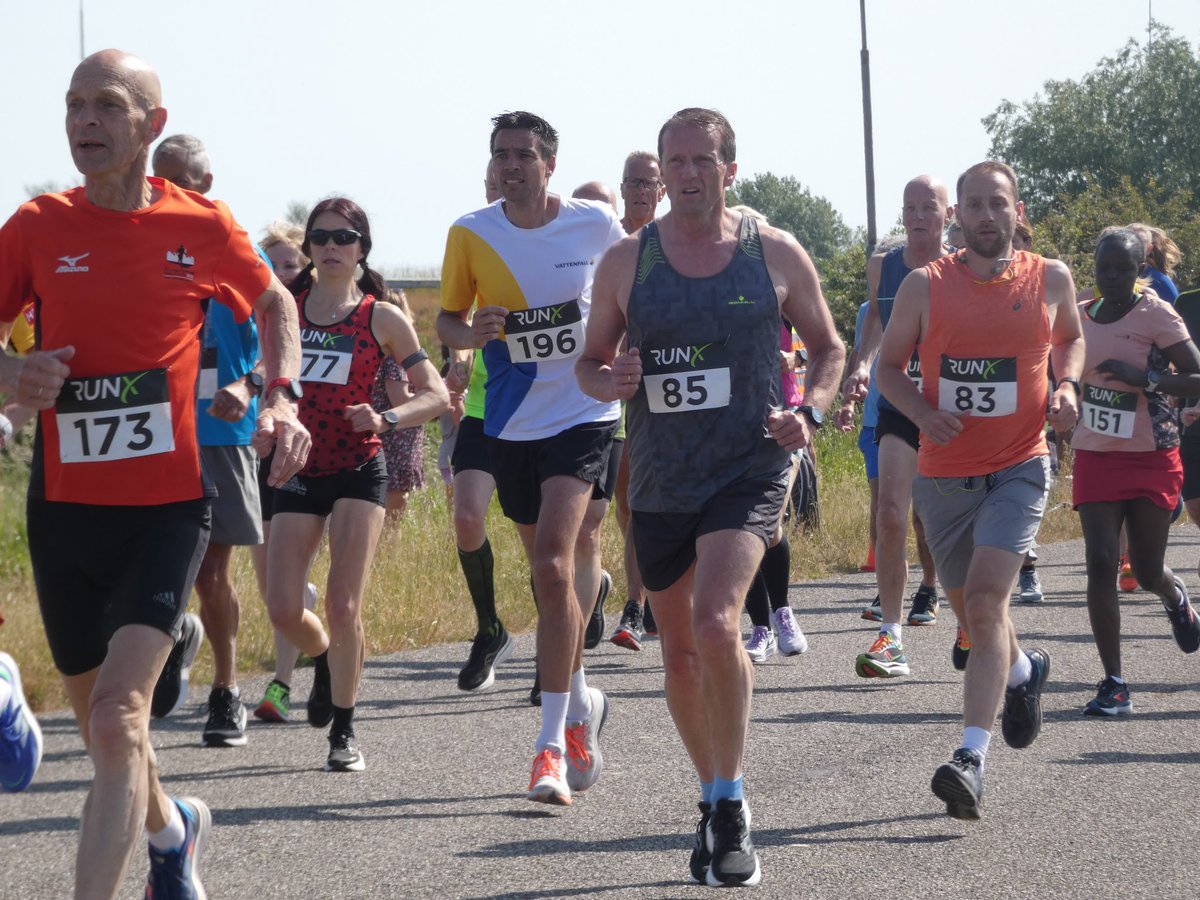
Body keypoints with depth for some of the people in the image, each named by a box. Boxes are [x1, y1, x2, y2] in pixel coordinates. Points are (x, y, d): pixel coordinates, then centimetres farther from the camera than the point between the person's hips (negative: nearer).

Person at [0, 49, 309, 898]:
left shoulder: (203, 227, -3)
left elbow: (275, 303, 16)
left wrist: (282, 399, 2)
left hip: (168, 507, -3)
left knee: (118, 714, -19)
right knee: (102, 717, 17)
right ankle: (173, 828, 48)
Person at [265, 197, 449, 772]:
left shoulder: (381, 319, -1)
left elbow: (436, 394, -2)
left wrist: (384, 419, -18)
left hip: (358, 472, -3)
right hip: (298, 473, 3)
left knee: (343, 606, -10)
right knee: (283, 610, -5)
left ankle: (344, 732, 5)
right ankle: (325, 659, 31)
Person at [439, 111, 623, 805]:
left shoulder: (596, 224, -5)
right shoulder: (471, 235, -2)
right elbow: (448, 318, 6)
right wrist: (472, 332, -16)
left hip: (585, 415, -3)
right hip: (512, 426, 3)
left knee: (554, 566, -18)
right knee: (553, 572, 13)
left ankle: (553, 744, -18)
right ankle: (580, 703, 37)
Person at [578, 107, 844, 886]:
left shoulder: (776, 254, 0)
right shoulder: (627, 260, 3)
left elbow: (828, 346, 12)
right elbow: (590, 362, 11)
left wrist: (810, 414, -6)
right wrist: (609, 382, -12)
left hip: (750, 467, -3)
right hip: (659, 478, 3)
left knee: (717, 624, -23)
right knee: (680, 652, 12)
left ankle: (733, 805, -11)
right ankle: (714, 801, 32)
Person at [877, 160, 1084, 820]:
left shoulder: (1050, 279, -1)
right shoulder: (925, 286, -4)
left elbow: (1071, 338, 19)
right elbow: (889, 365, 6)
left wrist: (1067, 384, -1)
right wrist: (922, 412, -13)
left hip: (1018, 468, -2)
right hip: (944, 474, 2)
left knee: (986, 600, -20)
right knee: (971, 611, 15)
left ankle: (971, 758, -24)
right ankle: (1023, 672, 50)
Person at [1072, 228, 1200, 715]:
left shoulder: (1156, 316, -10)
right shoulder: (1079, 317, 4)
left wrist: (1144, 379, -26)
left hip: (1152, 458, -3)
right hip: (1095, 457, 3)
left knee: (1147, 571, 5)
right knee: (1101, 562, -10)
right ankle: (1113, 683, -6)